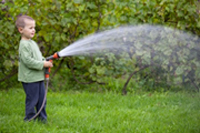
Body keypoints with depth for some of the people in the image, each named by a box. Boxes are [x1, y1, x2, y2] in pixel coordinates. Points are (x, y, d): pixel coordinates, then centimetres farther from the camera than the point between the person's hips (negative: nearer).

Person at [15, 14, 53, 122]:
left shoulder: (33, 43, 15)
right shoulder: (24, 45, -17)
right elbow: (28, 61, -24)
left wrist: (45, 62, 3)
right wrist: (43, 64, -21)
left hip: (39, 77, 9)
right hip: (30, 78, -9)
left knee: (41, 98, 13)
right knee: (32, 99, -2)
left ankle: (42, 117, 23)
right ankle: (30, 119, 9)